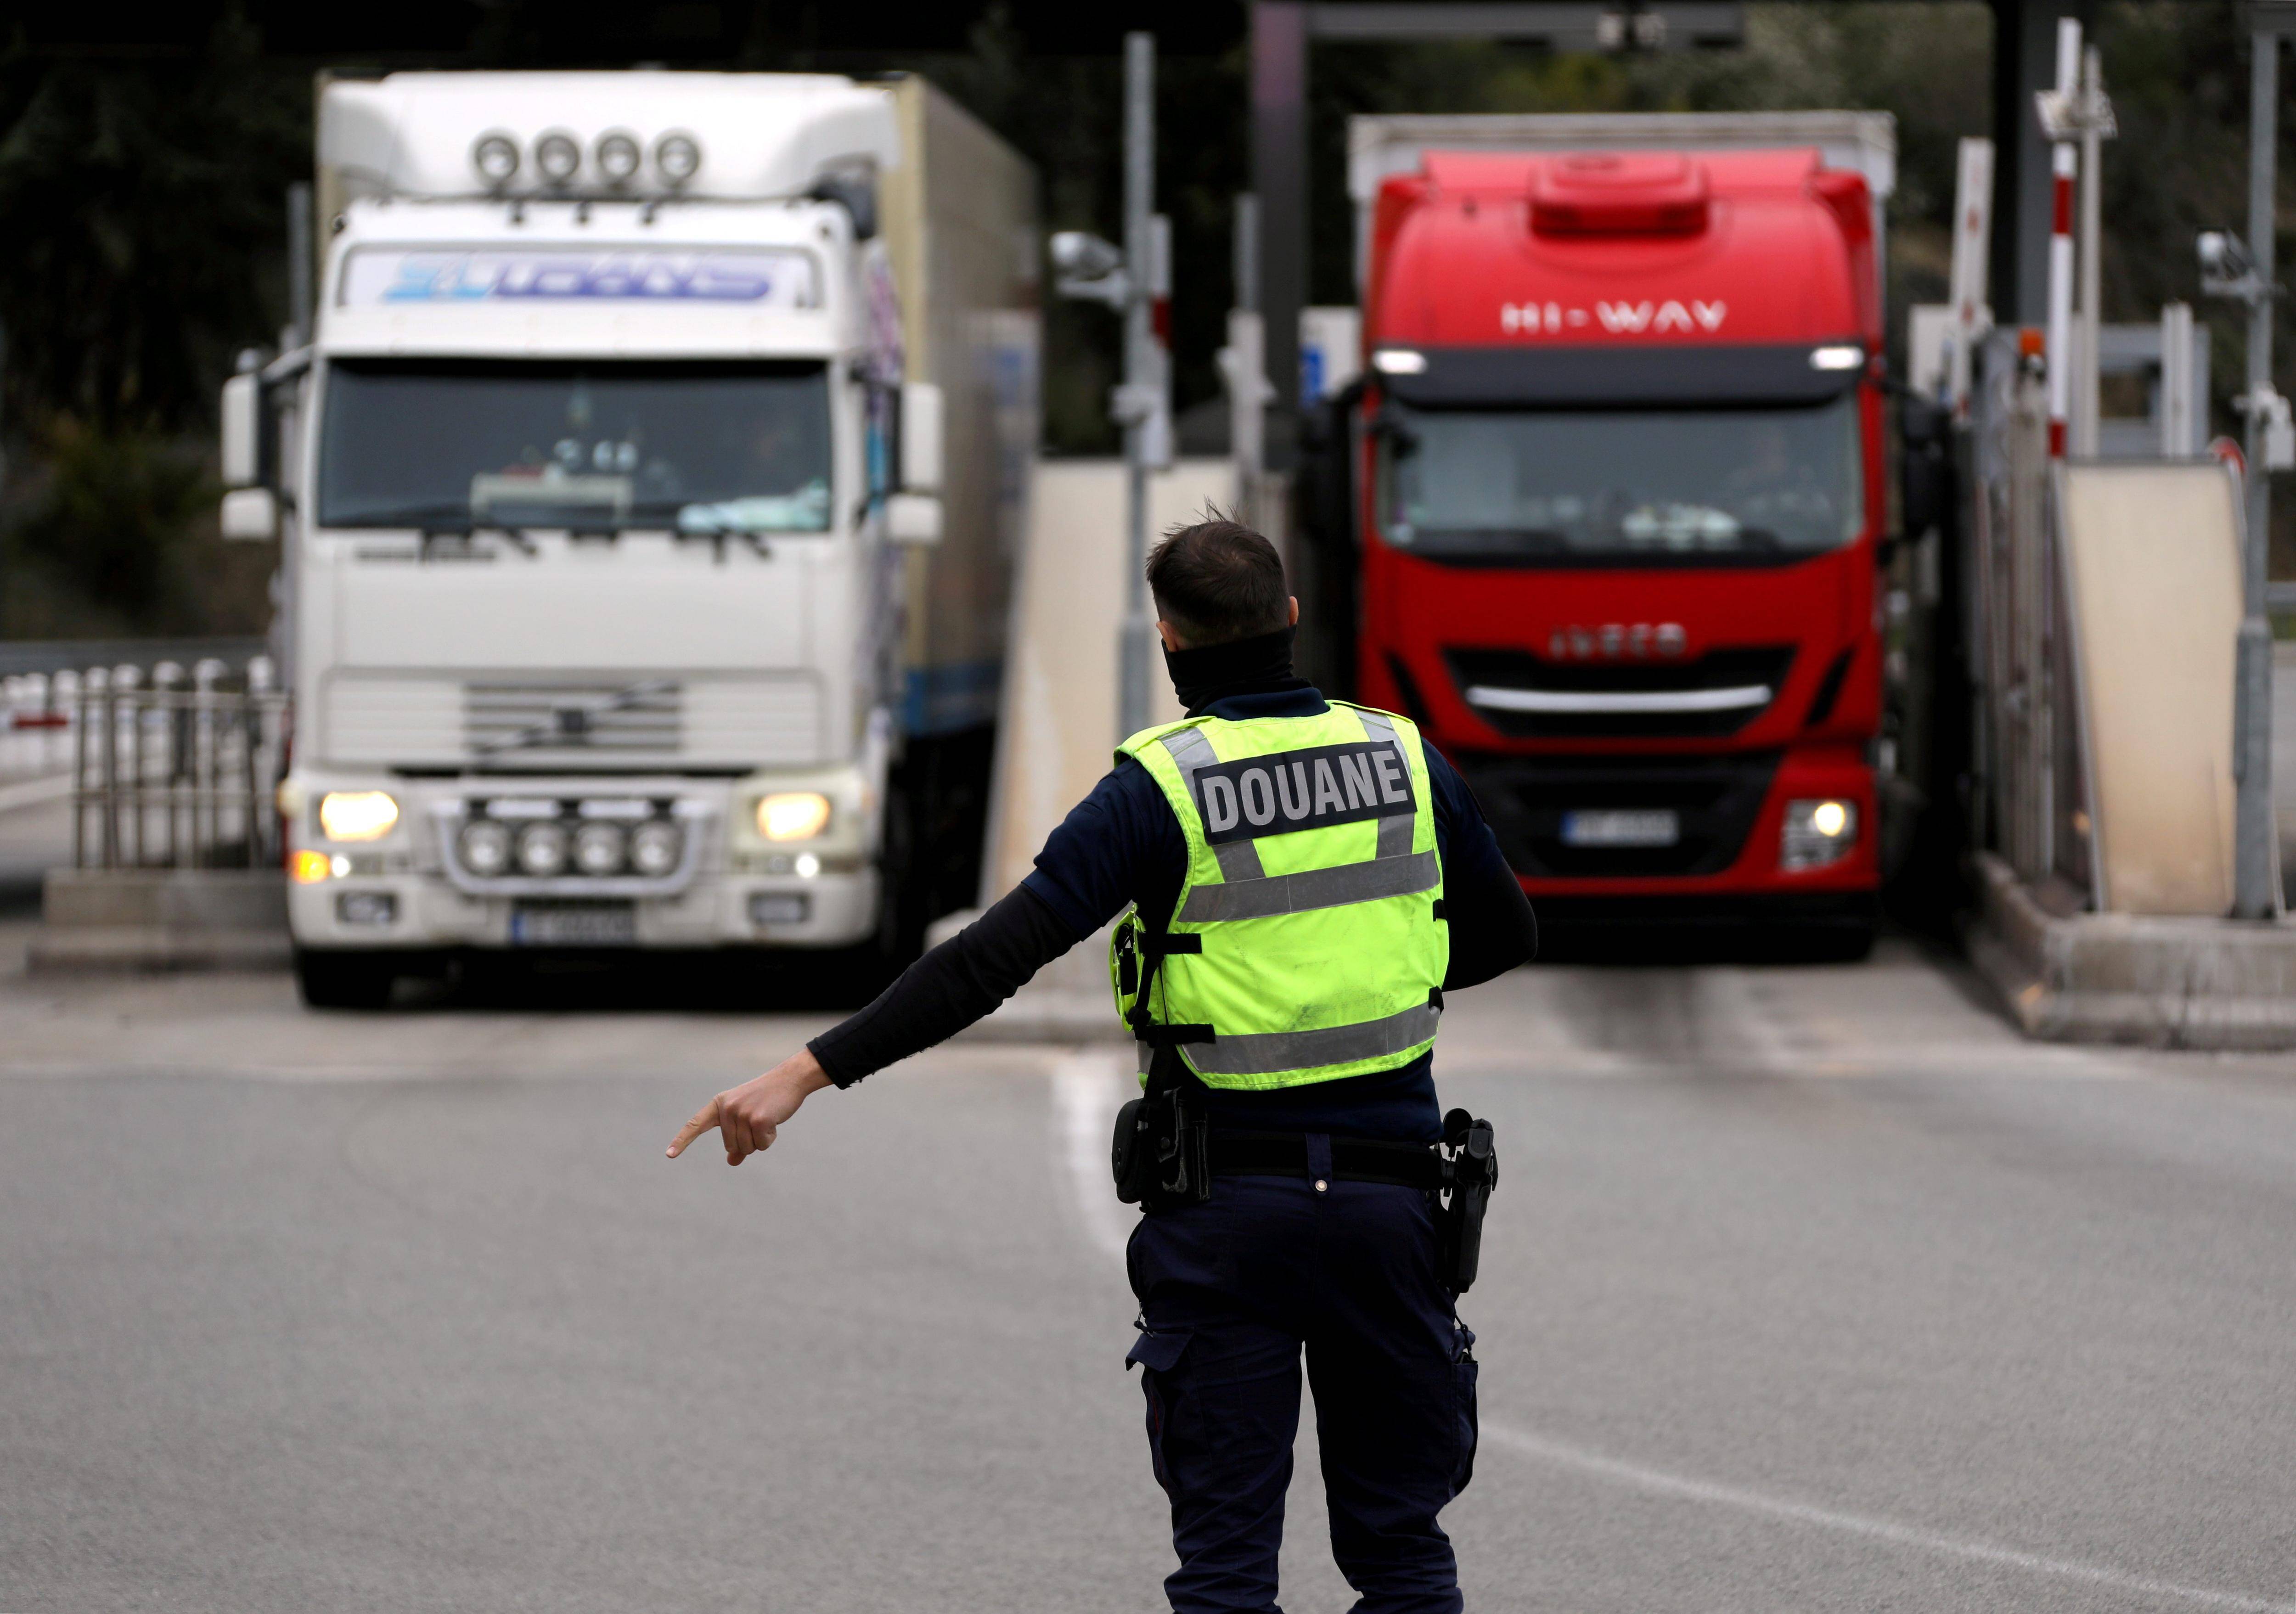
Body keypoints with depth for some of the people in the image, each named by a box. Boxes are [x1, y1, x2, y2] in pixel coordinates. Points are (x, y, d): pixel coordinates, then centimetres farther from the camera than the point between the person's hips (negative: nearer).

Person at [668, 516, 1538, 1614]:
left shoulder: (1160, 789, -10)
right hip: (1387, 1203, 3)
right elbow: (1505, 934, 16)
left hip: (1227, 1210, -3)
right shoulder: (1403, 758, 2)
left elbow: (994, 958, -18)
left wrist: (807, 1073, -20)